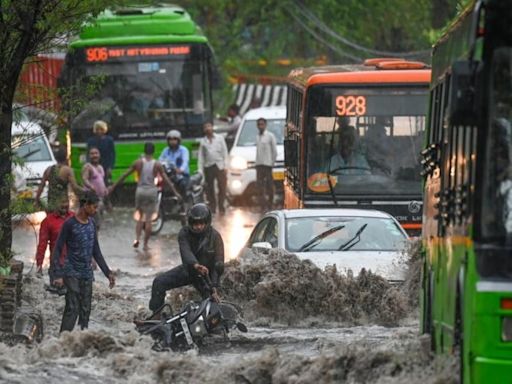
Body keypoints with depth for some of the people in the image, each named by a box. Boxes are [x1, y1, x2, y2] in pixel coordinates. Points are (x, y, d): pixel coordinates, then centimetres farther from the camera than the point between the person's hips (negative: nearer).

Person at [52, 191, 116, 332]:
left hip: (87, 274, 7)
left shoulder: (91, 224, 10)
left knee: (85, 310, 3)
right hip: (72, 274, -7)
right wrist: (58, 275, -18)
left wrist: (108, 272, 15)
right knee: (72, 309, -16)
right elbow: (57, 251, -10)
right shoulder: (70, 224, -10)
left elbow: (96, 252, 19)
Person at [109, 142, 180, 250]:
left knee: (140, 216, 18)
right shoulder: (157, 165, -4)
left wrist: (113, 186, 11)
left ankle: (137, 238, -2)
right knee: (149, 219, 6)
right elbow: (166, 180, -3)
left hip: (140, 190, 1)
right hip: (152, 191, -1)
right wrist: (175, 192, 5)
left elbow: (124, 175, 3)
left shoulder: (138, 163, -2)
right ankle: (145, 244, 7)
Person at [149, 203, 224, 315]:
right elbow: (186, 251, -35)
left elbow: (218, 264, -22)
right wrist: (195, 265, -58)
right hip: (188, 269, 2)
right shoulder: (184, 233, -16)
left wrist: (214, 288, -34)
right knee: (159, 282, -13)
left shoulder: (215, 237, -19)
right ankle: (156, 315, -5)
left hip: (207, 275, -2)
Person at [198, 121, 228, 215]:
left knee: (222, 187, -6)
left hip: (219, 166, -1)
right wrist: (200, 170, 2)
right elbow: (200, 156, 10)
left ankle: (221, 207, -1)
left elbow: (225, 152, 6)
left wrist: (225, 166, -2)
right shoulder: (203, 141, 10)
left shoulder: (219, 138, 8)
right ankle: (212, 208, 7)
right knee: (209, 188, 1)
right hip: (208, 167, 1)